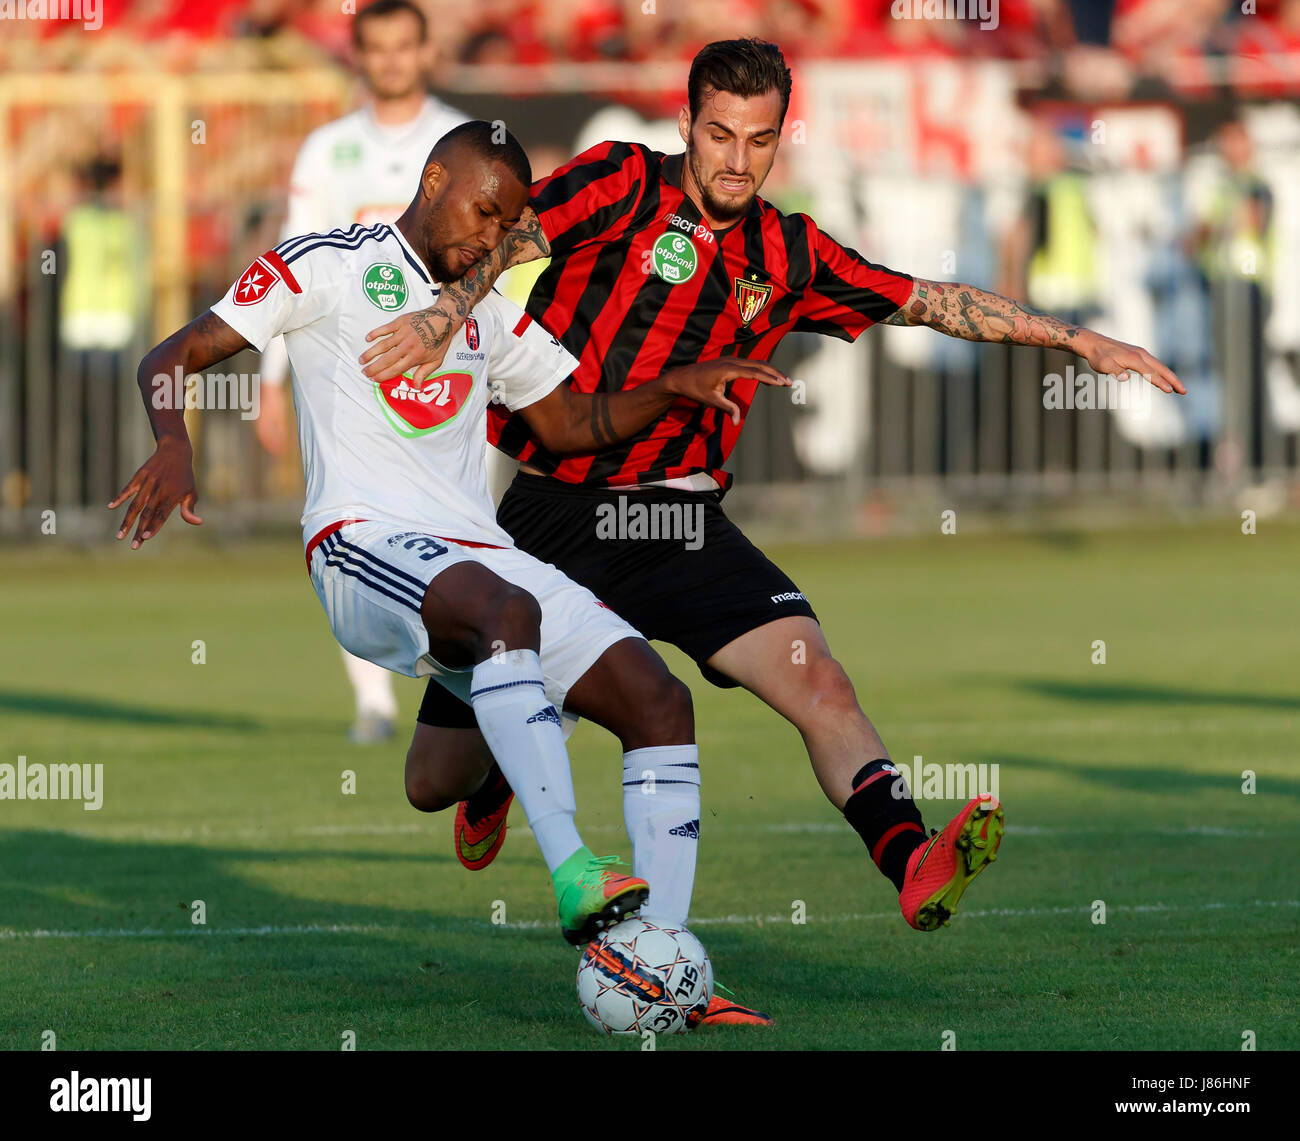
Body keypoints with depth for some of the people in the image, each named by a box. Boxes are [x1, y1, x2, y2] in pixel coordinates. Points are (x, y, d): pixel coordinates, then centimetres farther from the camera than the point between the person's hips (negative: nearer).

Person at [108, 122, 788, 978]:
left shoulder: (492, 310, 25)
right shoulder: (324, 266, 7)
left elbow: (569, 424, 32)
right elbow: (171, 359, 4)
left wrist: (671, 388, 14)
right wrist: (173, 448, -18)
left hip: (479, 552, 7)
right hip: (363, 544, -7)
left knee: (659, 698, -11)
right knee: (508, 610, -39)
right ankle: (572, 875, -49)